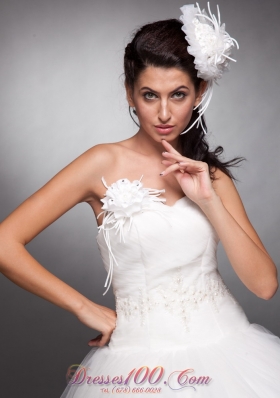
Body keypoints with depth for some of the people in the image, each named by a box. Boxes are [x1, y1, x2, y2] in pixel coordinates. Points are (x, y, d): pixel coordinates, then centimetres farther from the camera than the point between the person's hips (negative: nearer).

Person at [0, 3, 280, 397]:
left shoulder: (210, 172, 6)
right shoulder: (105, 164, -5)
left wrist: (208, 200, -11)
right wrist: (85, 308, -5)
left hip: (224, 346, 3)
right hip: (141, 360, -3)